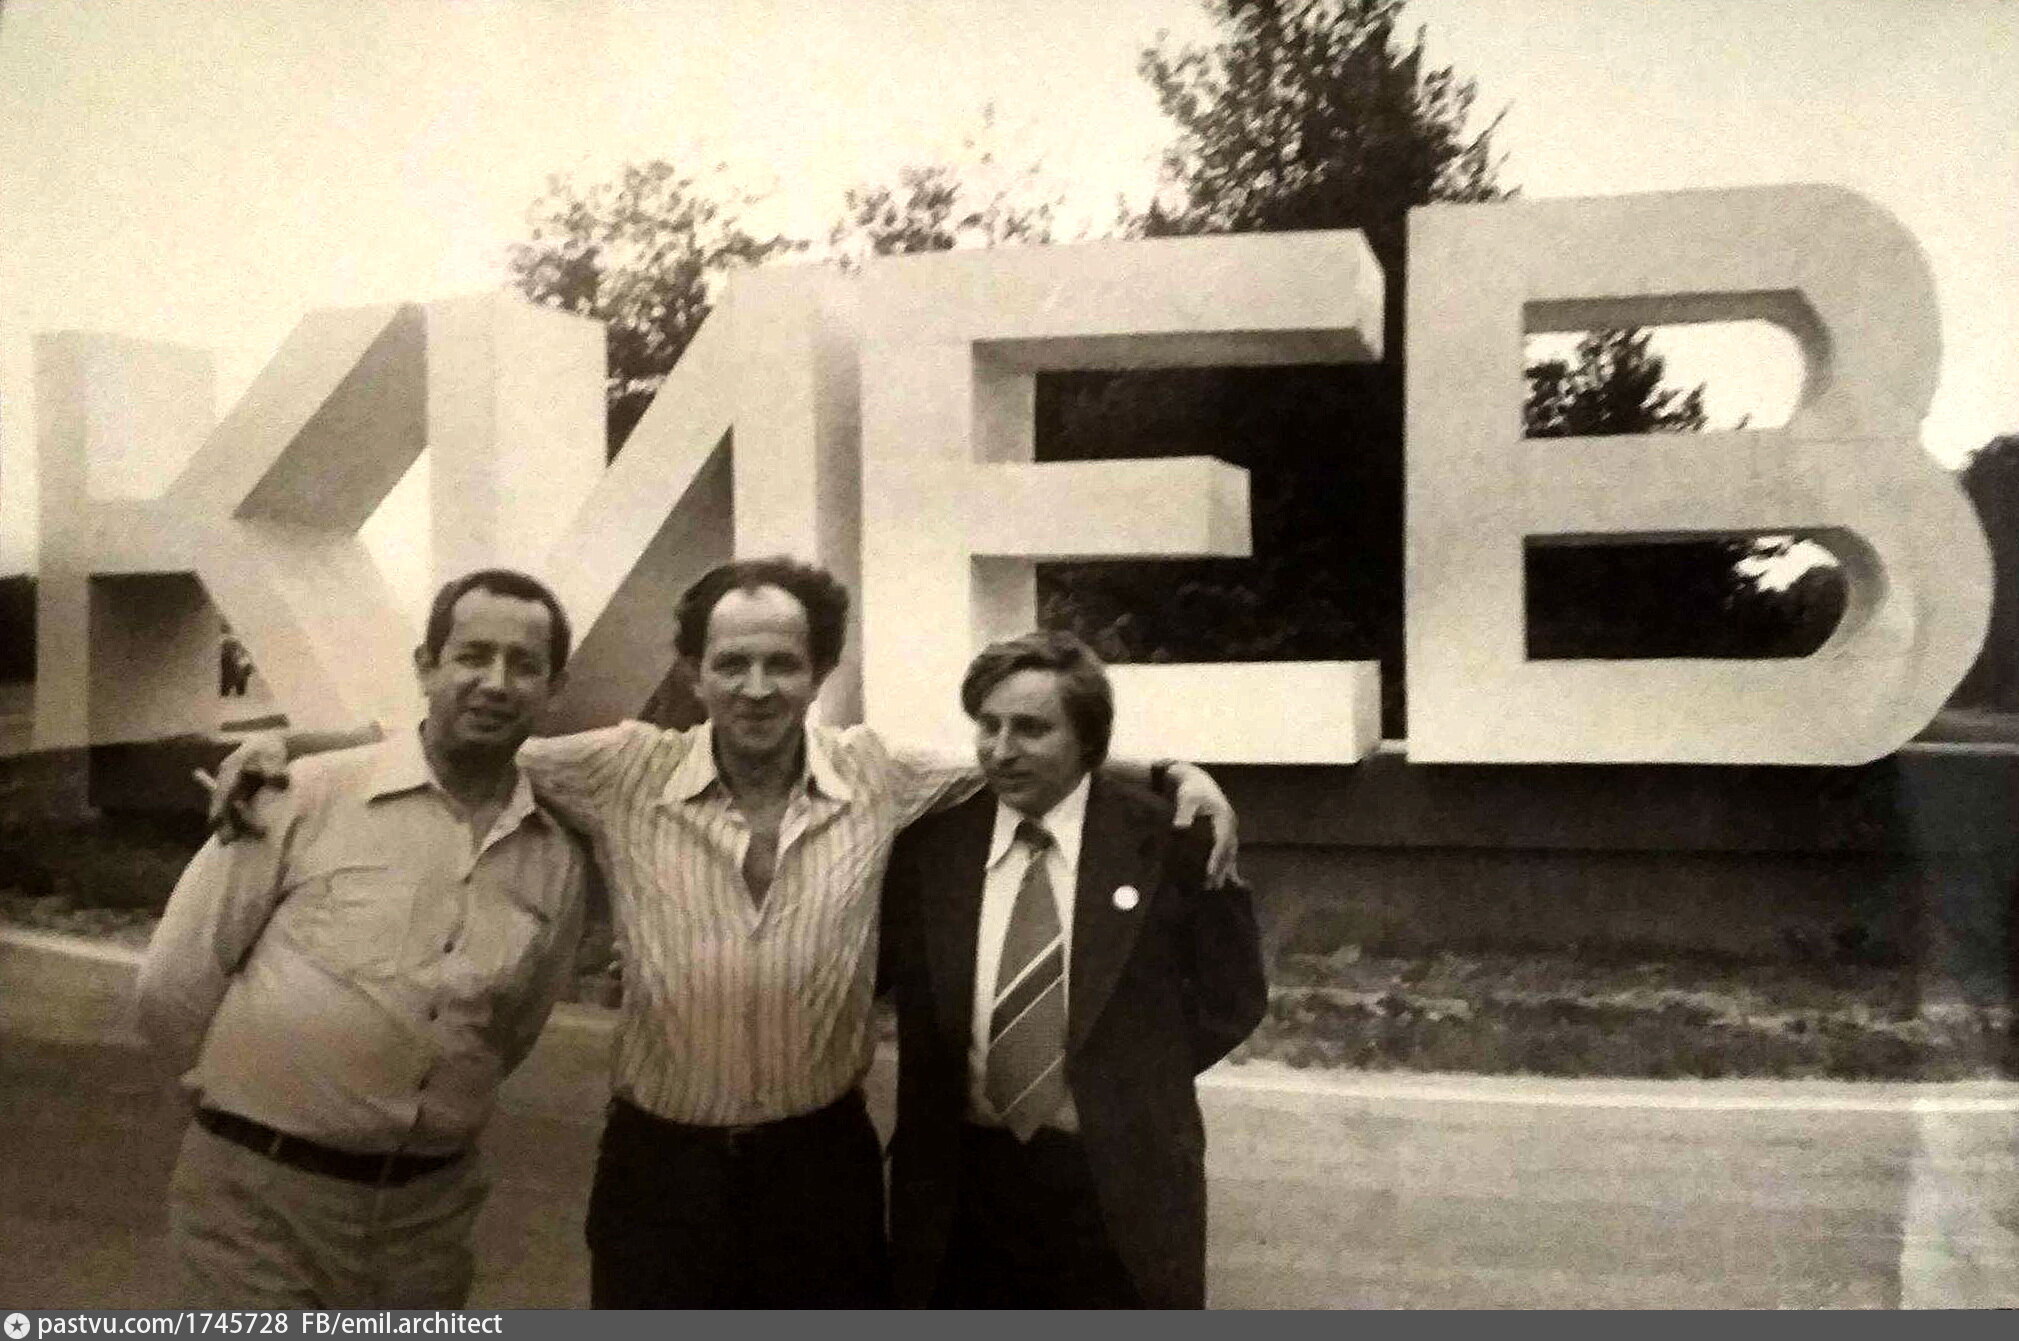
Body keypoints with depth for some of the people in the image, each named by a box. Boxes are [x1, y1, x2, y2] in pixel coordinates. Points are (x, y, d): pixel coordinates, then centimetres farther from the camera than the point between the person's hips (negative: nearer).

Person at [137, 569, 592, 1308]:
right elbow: (172, 987, -5)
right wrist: (257, 1091, 7)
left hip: (429, 1207, 4)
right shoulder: (310, 798, -12)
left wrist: (403, 1117, 11)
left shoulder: (558, 861, 0)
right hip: (258, 1194, -4)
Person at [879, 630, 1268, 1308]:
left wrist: (1133, 1081, -3)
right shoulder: (928, 843, -3)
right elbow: (887, 972, 8)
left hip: (1118, 1182, -2)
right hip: (959, 1182, 2)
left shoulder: (1164, 840, -9)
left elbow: (1231, 995, 0)